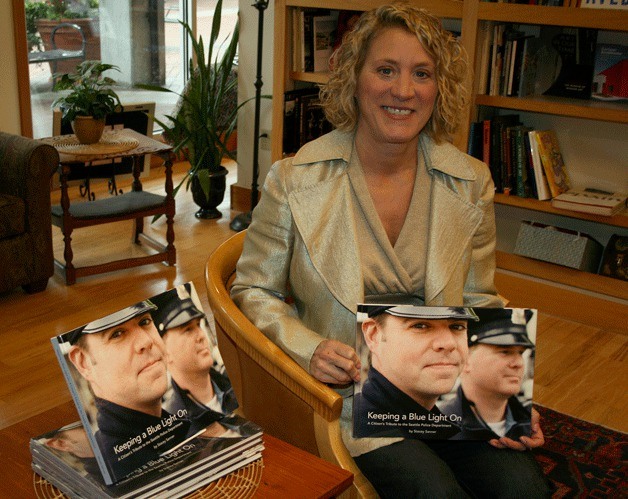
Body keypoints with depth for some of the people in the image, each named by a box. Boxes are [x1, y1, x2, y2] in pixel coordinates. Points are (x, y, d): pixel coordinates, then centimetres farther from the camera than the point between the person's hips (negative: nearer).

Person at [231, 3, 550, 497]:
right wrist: (309, 349, -17)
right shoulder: (296, 179, -7)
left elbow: (479, 303, 9)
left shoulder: (471, 183, 1)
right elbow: (253, 290, 2)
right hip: (346, 394, -3)